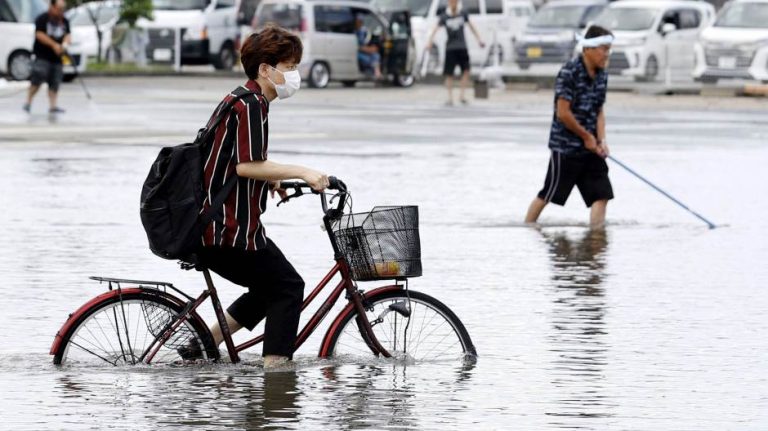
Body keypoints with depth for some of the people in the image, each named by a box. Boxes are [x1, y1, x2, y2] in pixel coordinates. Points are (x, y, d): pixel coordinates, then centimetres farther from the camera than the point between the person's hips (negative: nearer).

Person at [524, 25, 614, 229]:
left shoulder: (601, 75, 6)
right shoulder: (569, 72, -17)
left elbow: (599, 111, 12)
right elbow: (563, 113, -19)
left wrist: (601, 140, -4)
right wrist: (587, 137, -11)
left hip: (591, 149, 7)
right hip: (565, 147, -7)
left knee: (601, 195, -4)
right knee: (548, 195, 5)